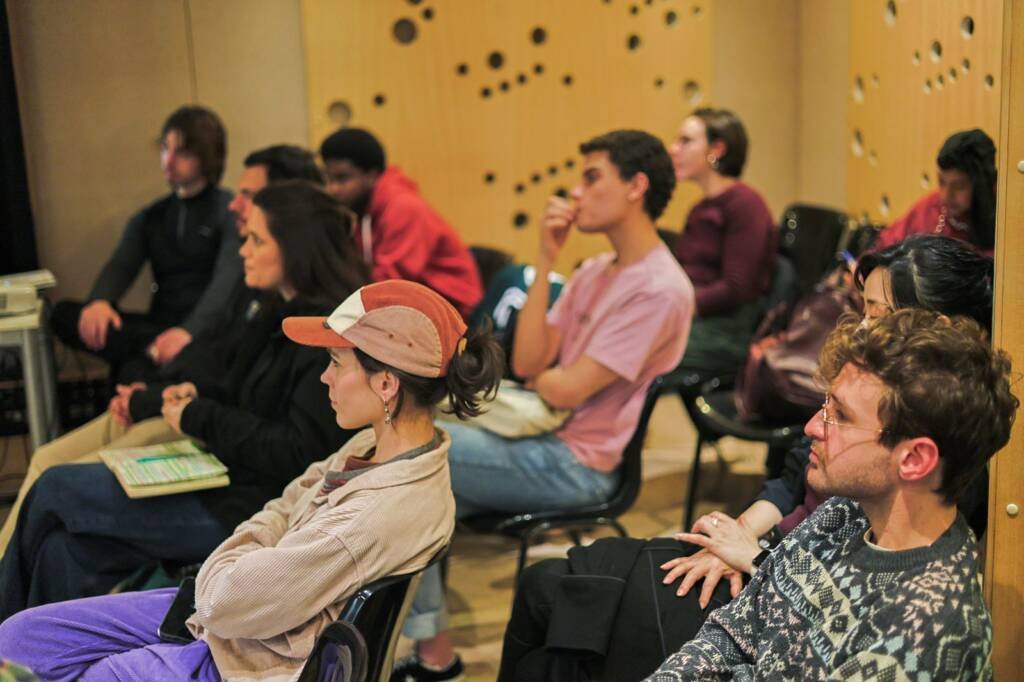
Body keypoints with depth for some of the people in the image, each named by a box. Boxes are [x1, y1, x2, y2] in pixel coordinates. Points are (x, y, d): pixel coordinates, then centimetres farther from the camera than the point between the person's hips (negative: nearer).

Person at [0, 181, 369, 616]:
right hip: (225, 478, 9)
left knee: (53, 492, -2)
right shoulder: (284, 312, 10)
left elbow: (299, 454, -23)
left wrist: (199, 418, -15)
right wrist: (199, 392, 3)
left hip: (250, 511, -9)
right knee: (64, 545, -4)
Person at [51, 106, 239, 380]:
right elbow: (120, 266, 6)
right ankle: (155, 351, -28)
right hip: (160, 326, 7)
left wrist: (189, 331, -33)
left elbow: (228, 278, -14)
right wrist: (99, 301, -20)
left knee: (135, 373, -37)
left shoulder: (230, 210, 1)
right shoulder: (149, 218, 21)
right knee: (64, 314, -18)